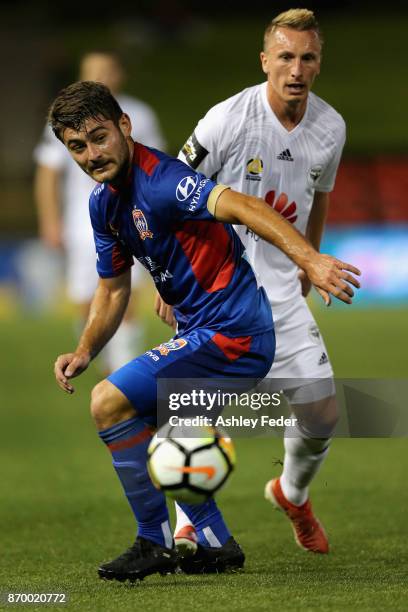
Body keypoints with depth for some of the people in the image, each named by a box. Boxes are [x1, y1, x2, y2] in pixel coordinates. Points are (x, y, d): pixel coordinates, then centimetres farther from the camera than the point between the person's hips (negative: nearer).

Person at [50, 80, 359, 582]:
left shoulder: (159, 181, -21)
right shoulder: (103, 201, 9)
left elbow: (238, 205, -38)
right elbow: (113, 288, 20)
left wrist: (307, 258, -52)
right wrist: (84, 352, 5)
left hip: (230, 333, -10)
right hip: (202, 332, 10)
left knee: (110, 403, -15)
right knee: (143, 427, 25)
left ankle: (156, 544, -4)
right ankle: (217, 545, 31)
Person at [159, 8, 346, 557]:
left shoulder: (330, 127, -1)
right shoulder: (229, 120, -16)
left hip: (280, 287, 5)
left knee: (322, 413, 2)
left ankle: (292, 494, 32)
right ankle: (189, 524, 1)